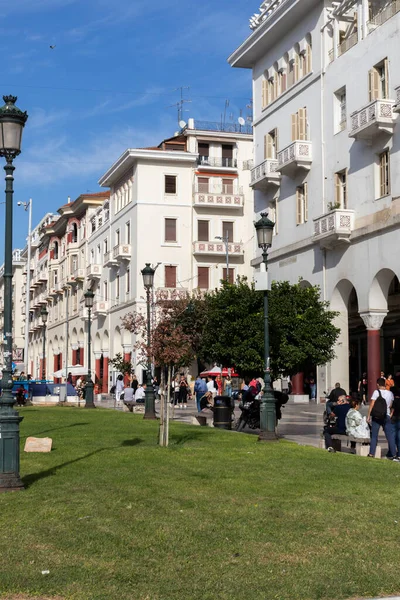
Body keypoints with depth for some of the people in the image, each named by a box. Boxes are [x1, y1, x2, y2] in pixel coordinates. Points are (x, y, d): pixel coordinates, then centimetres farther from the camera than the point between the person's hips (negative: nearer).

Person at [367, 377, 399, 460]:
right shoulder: (390, 393, 1)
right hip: (386, 417, 1)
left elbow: (371, 405, -9)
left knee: (374, 436, 8)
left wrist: (369, 416, -4)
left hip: (376, 417, -1)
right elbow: (390, 406, 6)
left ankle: (371, 454, 9)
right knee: (390, 436, 4)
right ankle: (394, 455, 1)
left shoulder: (376, 392, -8)